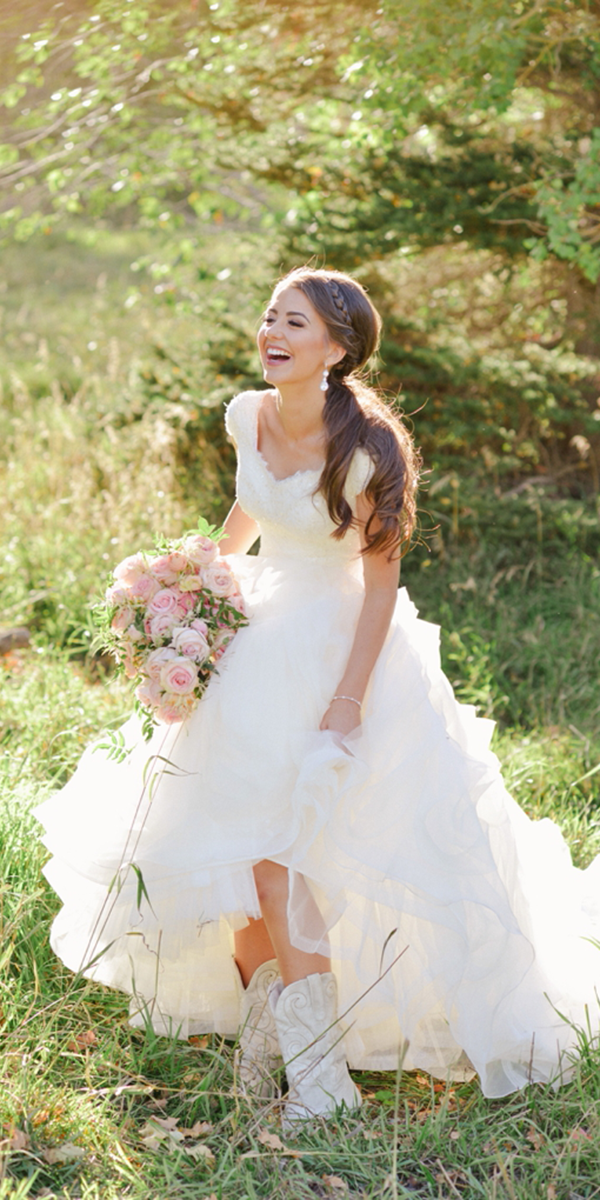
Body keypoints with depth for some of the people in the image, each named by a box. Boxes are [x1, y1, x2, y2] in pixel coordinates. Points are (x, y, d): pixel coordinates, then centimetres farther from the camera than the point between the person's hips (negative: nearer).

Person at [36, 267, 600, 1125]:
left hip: (346, 644, -6)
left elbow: (381, 581, -16)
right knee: (256, 843, 2)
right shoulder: (249, 417, -4)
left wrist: (350, 698, -18)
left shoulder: (362, 449, -21)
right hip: (263, 637, 6)